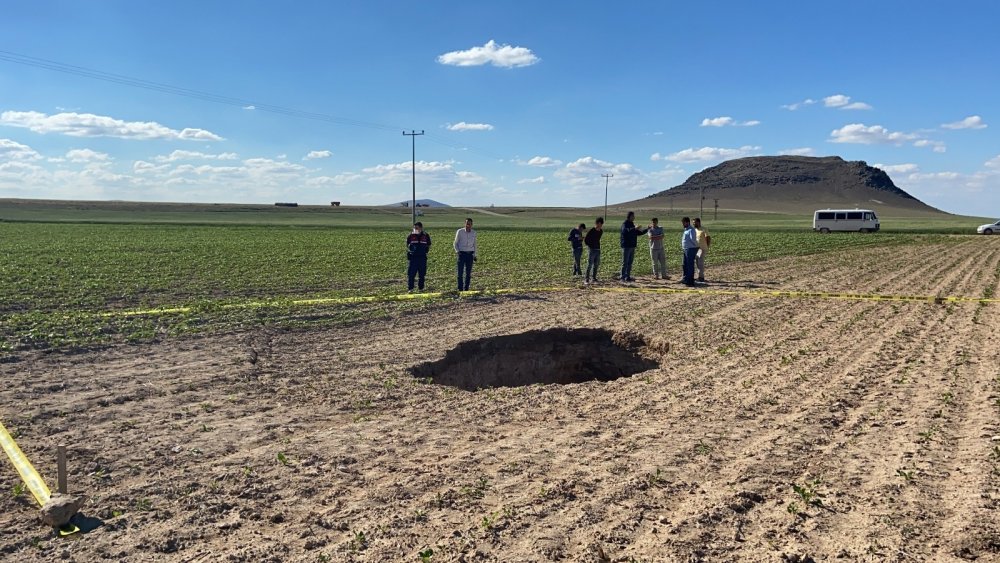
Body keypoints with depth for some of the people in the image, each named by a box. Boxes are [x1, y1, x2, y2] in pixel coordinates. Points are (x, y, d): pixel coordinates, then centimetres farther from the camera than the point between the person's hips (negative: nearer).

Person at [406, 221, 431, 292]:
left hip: (422, 257, 1)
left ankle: (421, 288, 17)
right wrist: (409, 249, -10)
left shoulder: (426, 236, 4)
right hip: (413, 257, -1)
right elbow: (407, 245, 11)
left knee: (422, 274, 6)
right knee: (411, 273, -5)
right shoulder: (411, 236, 4)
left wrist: (426, 250, -7)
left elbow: (429, 246, 12)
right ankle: (410, 288, 1)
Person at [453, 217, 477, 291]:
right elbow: (456, 243, 5)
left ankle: (466, 289, 10)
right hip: (462, 253, -3)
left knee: (468, 272, 2)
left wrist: (475, 255, 14)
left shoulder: (473, 233, 7)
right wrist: (457, 251, -10)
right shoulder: (460, 232, -2)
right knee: (460, 272, -6)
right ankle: (460, 289, 0)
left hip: (470, 254, 3)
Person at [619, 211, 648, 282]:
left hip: (632, 246, 8)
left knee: (630, 262, 9)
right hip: (626, 246, -8)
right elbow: (626, 231, -28)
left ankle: (628, 277, 13)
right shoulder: (625, 224, -8)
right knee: (625, 262, -8)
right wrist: (634, 228, -37)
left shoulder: (632, 224, 18)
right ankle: (622, 277, -6)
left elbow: (638, 232, 23)